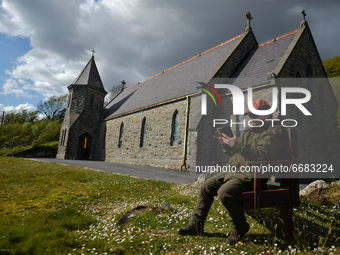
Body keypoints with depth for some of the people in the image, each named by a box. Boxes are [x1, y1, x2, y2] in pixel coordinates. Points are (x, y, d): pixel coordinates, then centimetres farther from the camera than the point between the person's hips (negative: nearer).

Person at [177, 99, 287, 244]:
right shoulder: (249, 132, 23)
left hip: (250, 176, -9)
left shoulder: (273, 133, -4)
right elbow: (234, 151, 24)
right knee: (206, 187, 5)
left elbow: (263, 153, -21)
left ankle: (240, 228, -5)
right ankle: (196, 225, 14)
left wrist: (238, 144, -25)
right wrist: (226, 144, 4)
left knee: (224, 192, -30)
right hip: (233, 171, 9)